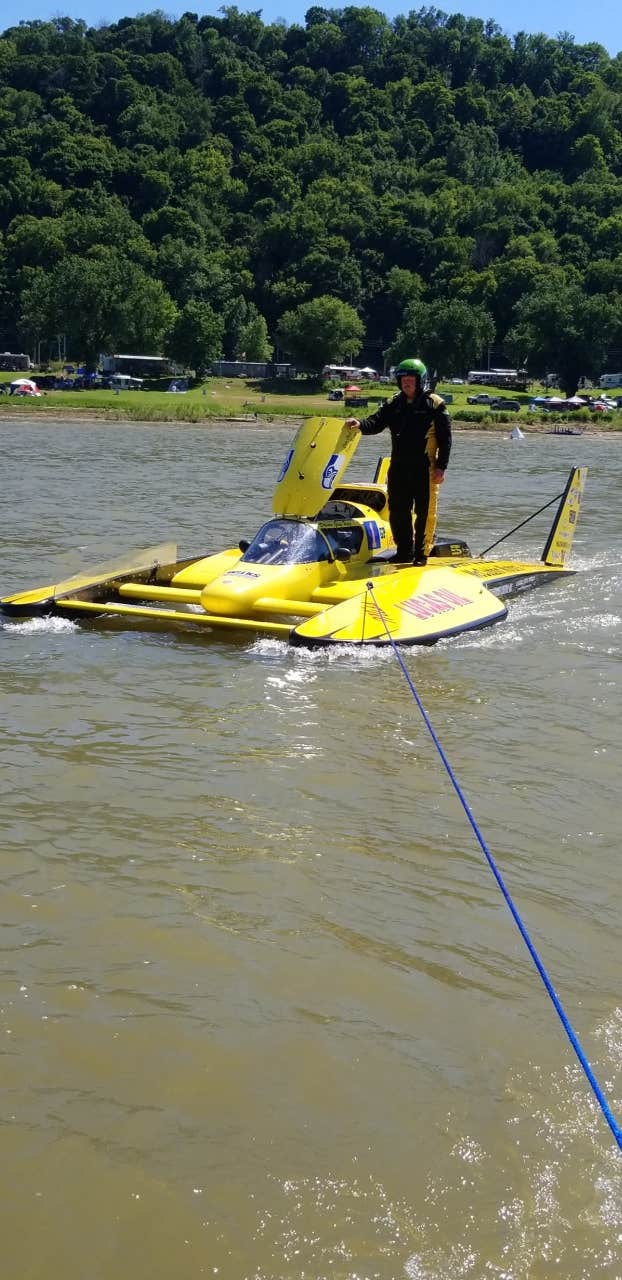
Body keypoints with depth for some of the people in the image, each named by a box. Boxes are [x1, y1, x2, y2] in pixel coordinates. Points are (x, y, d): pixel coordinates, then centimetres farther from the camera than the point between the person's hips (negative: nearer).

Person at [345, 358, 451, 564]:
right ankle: (404, 551, 20)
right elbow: (376, 422, -1)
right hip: (399, 467, 5)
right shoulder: (393, 404, 10)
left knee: (425, 512, -1)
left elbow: (445, 438, -4)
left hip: (425, 468, -5)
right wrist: (360, 425, -23)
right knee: (397, 511, 8)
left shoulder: (435, 404, -3)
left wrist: (441, 467, -10)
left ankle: (421, 553, 8)